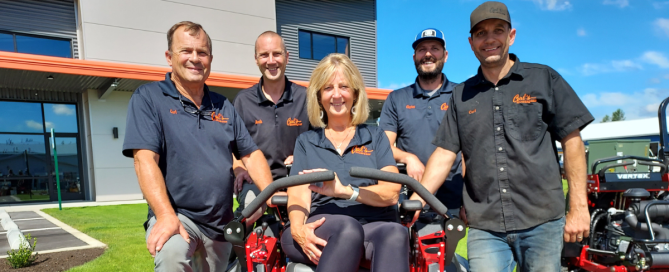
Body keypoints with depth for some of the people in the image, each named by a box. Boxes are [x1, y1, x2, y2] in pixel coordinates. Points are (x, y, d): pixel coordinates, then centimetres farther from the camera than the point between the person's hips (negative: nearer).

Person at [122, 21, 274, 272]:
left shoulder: (223, 106, 12)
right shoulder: (148, 98, -3)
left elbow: (251, 154, 9)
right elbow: (145, 160, -14)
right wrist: (166, 215, -26)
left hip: (220, 224, 5)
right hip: (175, 215, -5)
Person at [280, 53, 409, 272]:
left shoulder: (376, 137, 17)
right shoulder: (306, 141, 19)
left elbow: (391, 193, 3)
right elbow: (298, 195, 5)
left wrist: (345, 191, -16)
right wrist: (298, 228, -19)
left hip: (374, 227, 1)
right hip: (322, 228, 0)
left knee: (395, 233, -35)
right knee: (348, 228, -36)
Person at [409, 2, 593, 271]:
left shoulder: (544, 79, 5)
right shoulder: (461, 95, 11)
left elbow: (572, 141, 2)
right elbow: (444, 154, 5)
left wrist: (579, 207, -3)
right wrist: (414, 202, -7)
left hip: (541, 221, -1)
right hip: (484, 228, 1)